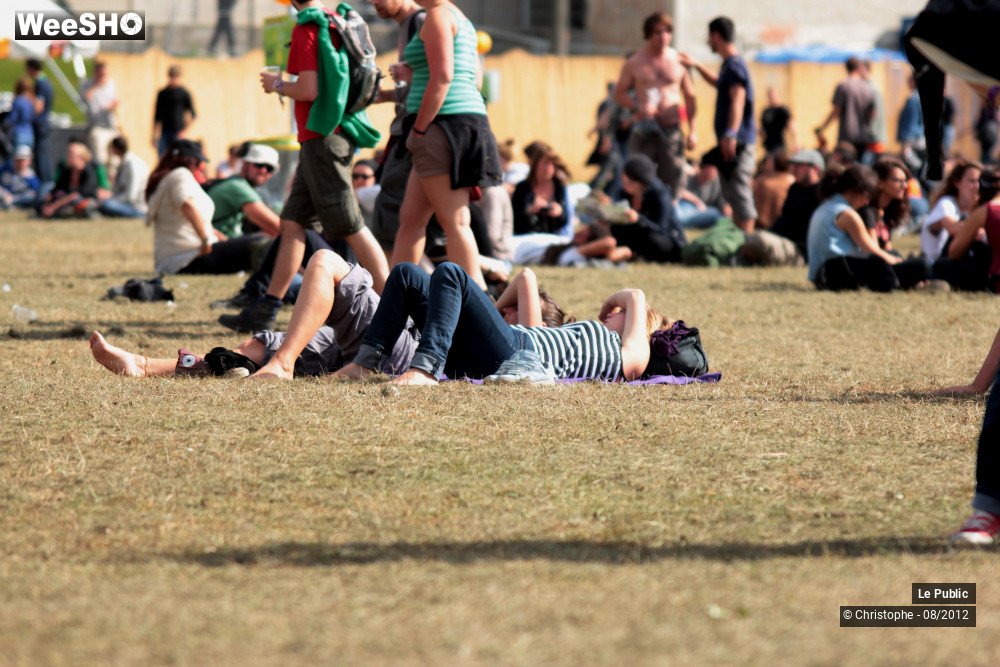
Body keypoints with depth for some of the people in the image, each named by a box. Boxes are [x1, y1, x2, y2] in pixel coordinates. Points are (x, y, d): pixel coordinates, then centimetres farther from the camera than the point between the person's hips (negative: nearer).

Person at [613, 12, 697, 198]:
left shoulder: (679, 61, 7)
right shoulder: (634, 63, 5)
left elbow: (690, 97, 11)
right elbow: (619, 94, 7)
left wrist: (692, 131, 5)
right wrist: (638, 107, -13)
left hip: (671, 131, 1)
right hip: (643, 130, -1)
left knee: (672, 180, 0)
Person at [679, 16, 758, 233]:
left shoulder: (734, 64, -14)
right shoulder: (731, 63, 17)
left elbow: (737, 100, -26)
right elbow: (719, 84, 40)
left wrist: (731, 134, -35)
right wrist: (697, 66, 43)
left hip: (736, 141, -11)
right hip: (732, 141, 11)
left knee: (739, 193, -13)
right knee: (733, 193, 15)